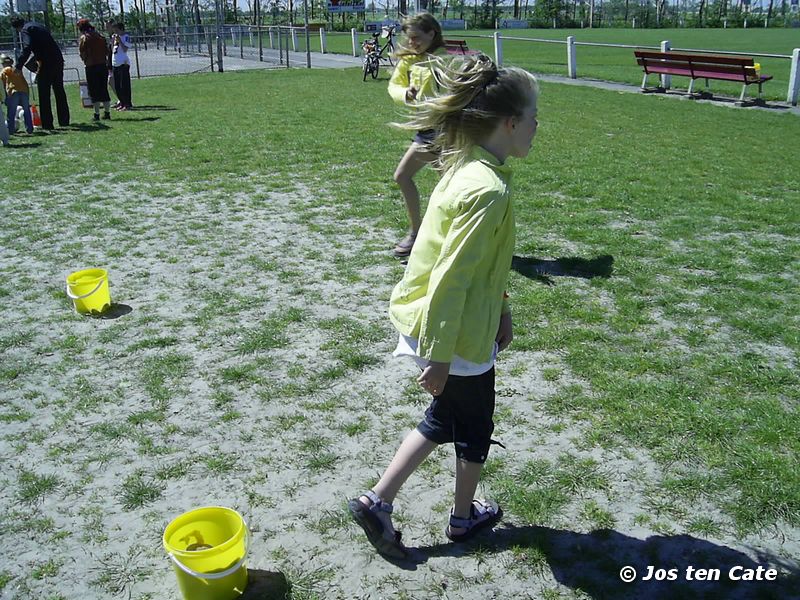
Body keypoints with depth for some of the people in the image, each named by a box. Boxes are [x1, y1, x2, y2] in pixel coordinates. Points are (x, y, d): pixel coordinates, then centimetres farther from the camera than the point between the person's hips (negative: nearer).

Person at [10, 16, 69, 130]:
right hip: (58, 60, 8)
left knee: (44, 95, 0)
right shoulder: (38, 26, 21)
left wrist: (18, 65, -19)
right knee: (59, 92, 17)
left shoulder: (25, 31, -4)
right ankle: (64, 121, 23)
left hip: (46, 64, -8)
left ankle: (47, 124, 1)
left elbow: (27, 48, -19)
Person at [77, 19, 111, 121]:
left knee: (94, 91, -1)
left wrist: (85, 60, 13)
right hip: (103, 65, 5)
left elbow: (82, 53, -4)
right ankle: (107, 112, 13)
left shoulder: (84, 38, -6)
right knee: (104, 89, 11)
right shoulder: (100, 36, 9)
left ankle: (97, 114, -3)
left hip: (91, 67, -5)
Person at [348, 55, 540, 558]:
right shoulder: (488, 190, -27)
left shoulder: (468, 168, 4)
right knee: (476, 427, 17)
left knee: (444, 419, 25)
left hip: (432, 323, 9)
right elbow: (451, 277, -27)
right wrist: (440, 356, -21)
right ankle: (464, 517, 41)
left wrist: (500, 308, 21)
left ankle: (376, 502, 28)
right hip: (459, 336, -9)